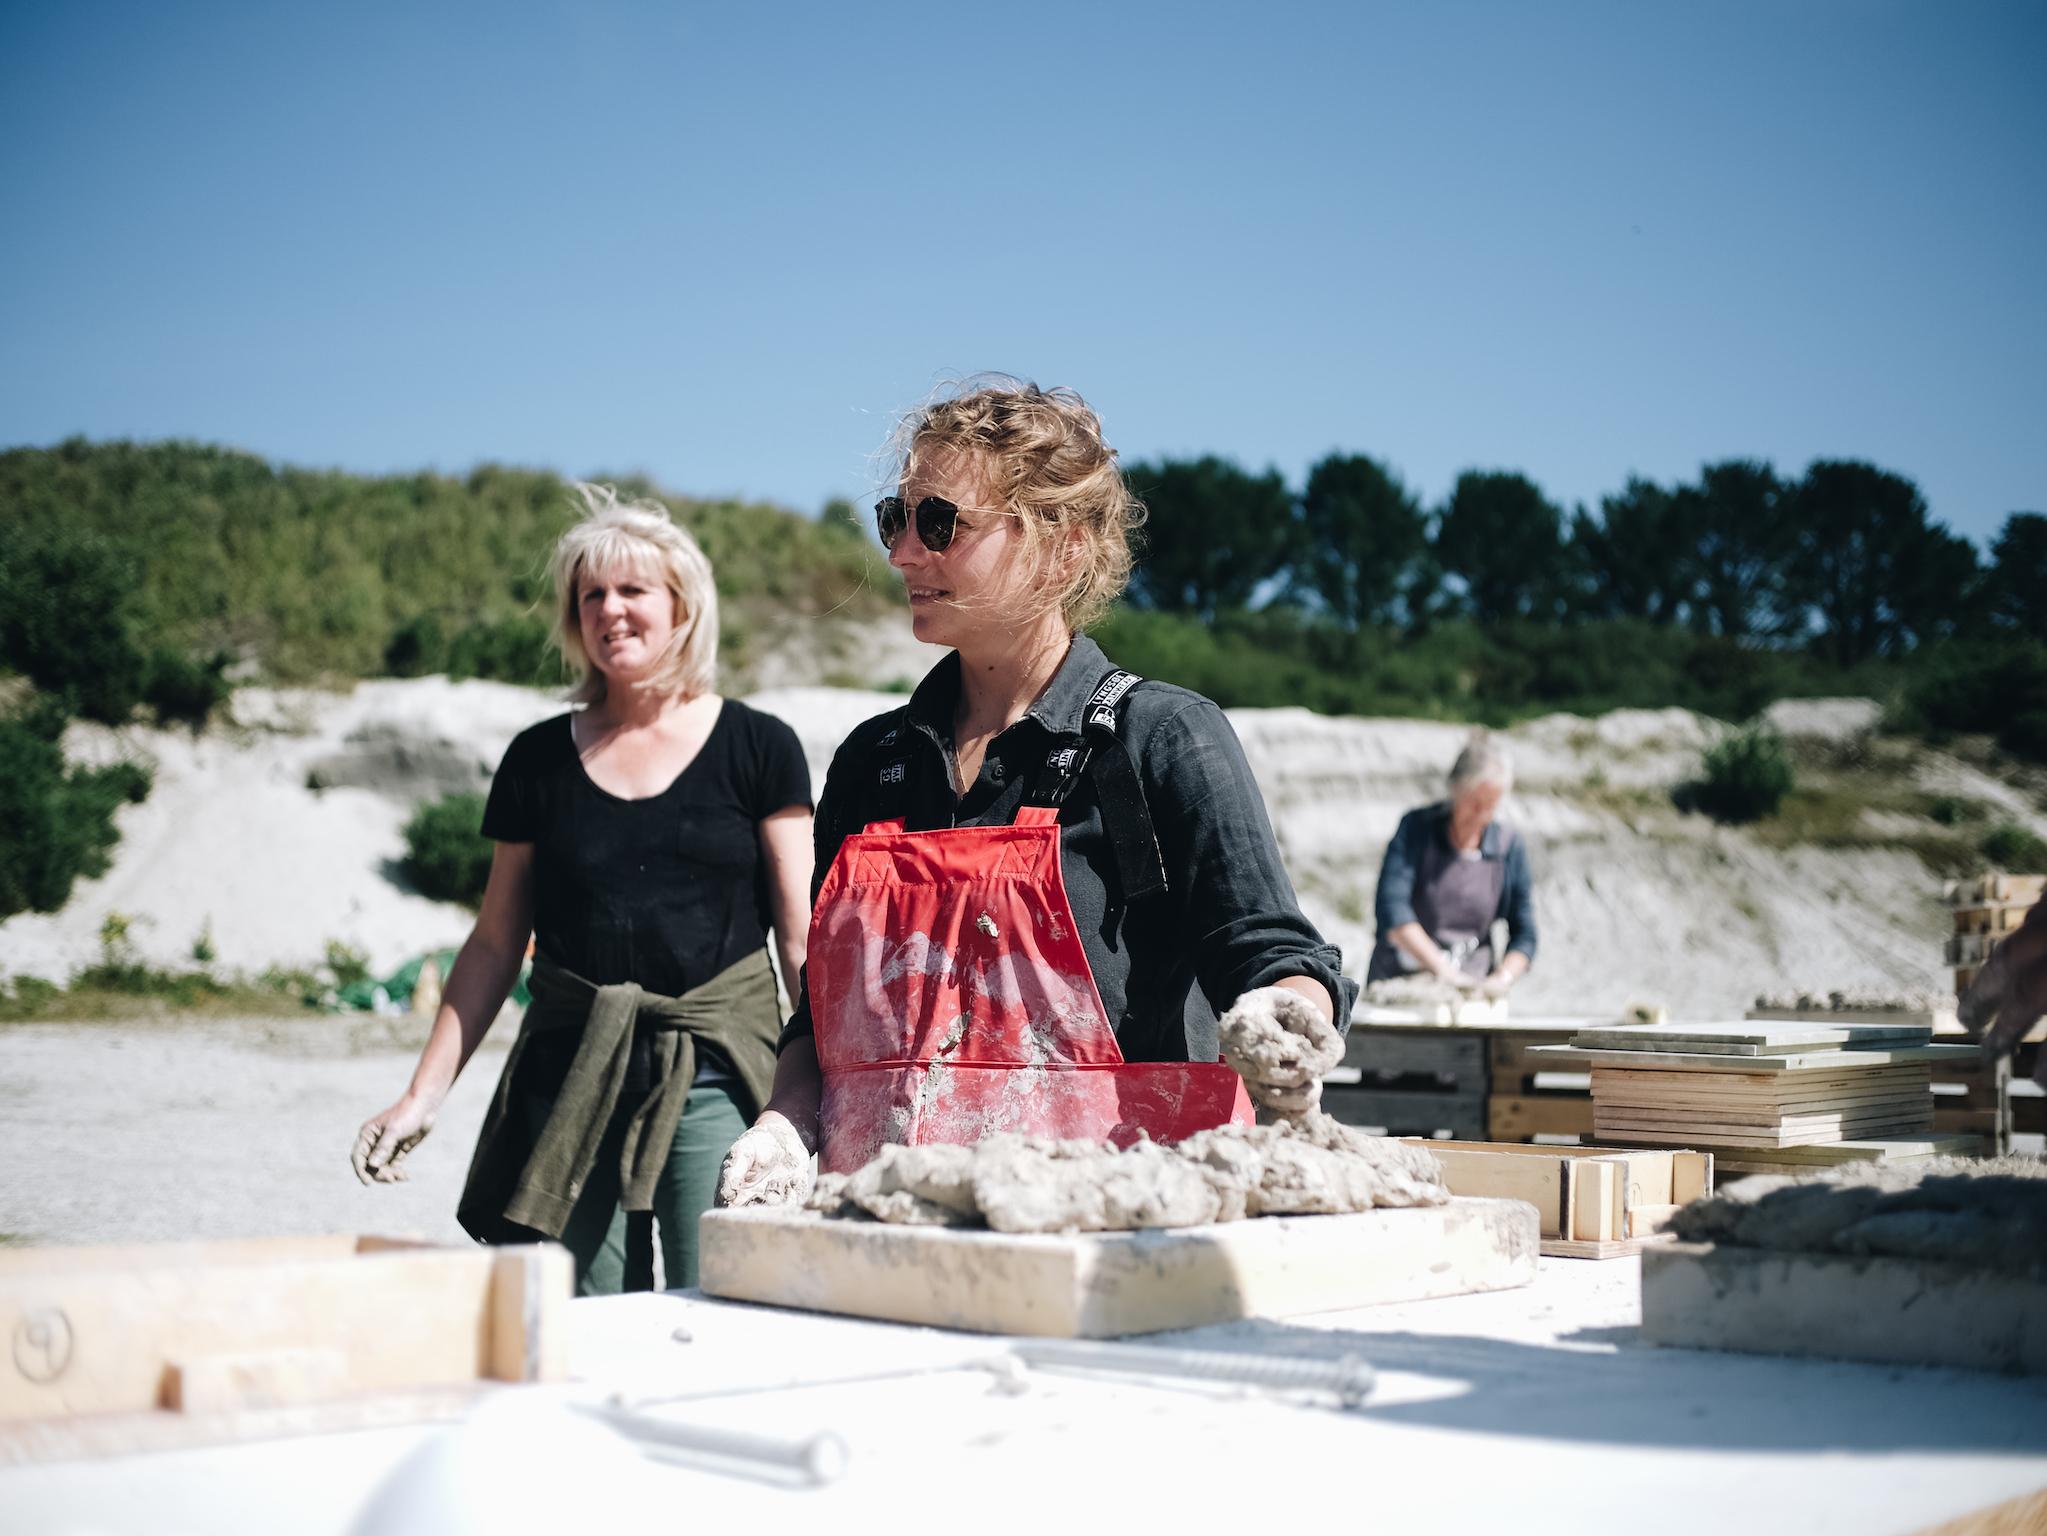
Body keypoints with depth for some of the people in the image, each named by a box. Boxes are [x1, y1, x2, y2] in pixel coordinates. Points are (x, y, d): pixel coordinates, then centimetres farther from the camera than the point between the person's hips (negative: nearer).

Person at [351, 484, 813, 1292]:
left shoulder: (757, 749, 3)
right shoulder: (540, 760, 9)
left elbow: (803, 939, 1)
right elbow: (495, 944, 13)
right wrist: (423, 1094, 7)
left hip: (716, 1074, -2)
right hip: (569, 1074, 2)